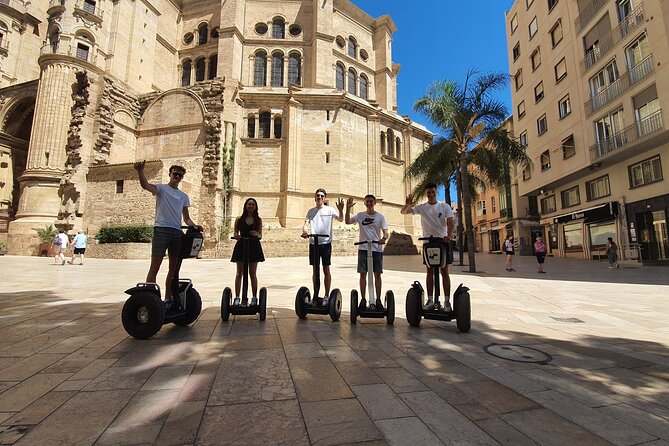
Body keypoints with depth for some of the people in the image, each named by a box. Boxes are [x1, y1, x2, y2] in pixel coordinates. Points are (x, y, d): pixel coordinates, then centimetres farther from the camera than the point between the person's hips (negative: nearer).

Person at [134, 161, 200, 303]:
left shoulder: (184, 196, 19)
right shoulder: (161, 188, 6)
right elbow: (145, 185, -17)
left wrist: (194, 226, -1)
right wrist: (140, 171, -36)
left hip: (177, 232, 5)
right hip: (161, 230, -5)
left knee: (173, 268, 9)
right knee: (155, 267, -7)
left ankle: (168, 298, 18)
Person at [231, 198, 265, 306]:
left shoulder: (258, 220, 6)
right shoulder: (239, 219, 6)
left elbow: (260, 236, 5)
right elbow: (235, 233, 7)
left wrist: (256, 234, -17)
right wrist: (236, 236, -16)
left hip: (253, 247, 0)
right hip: (241, 246, 0)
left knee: (252, 274, 5)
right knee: (239, 273, 3)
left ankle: (254, 297, 12)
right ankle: (237, 297, 9)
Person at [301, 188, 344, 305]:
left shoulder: (329, 209, 1)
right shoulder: (311, 211, 11)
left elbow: (340, 219, -10)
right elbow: (306, 223, 2)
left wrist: (340, 210, -30)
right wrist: (304, 231, -19)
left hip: (326, 243, -3)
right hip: (313, 243, 3)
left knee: (326, 270, 3)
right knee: (315, 271, 10)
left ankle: (326, 296, 13)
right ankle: (315, 296, 21)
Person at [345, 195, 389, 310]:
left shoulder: (380, 217, 4)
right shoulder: (360, 216, 5)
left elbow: (385, 232, -2)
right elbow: (347, 222, -7)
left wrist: (384, 238, -24)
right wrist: (348, 209, -18)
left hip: (377, 249, 0)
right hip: (363, 248, 0)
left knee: (377, 274, 4)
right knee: (363, 274, 3)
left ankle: (378, 300, 15)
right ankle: (363, 300, 13)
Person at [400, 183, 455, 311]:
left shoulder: (445, 206, 0)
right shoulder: (421, 207, 3)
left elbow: (451, 222, -11)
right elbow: (403, 212, -3)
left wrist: (448, 235, -29)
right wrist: (407, 204, -26)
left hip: (443, 241, -1)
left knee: (444, 272, 1)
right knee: (429, 272, 5)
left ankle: (447, 301, 7)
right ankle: (430, 300, 12)